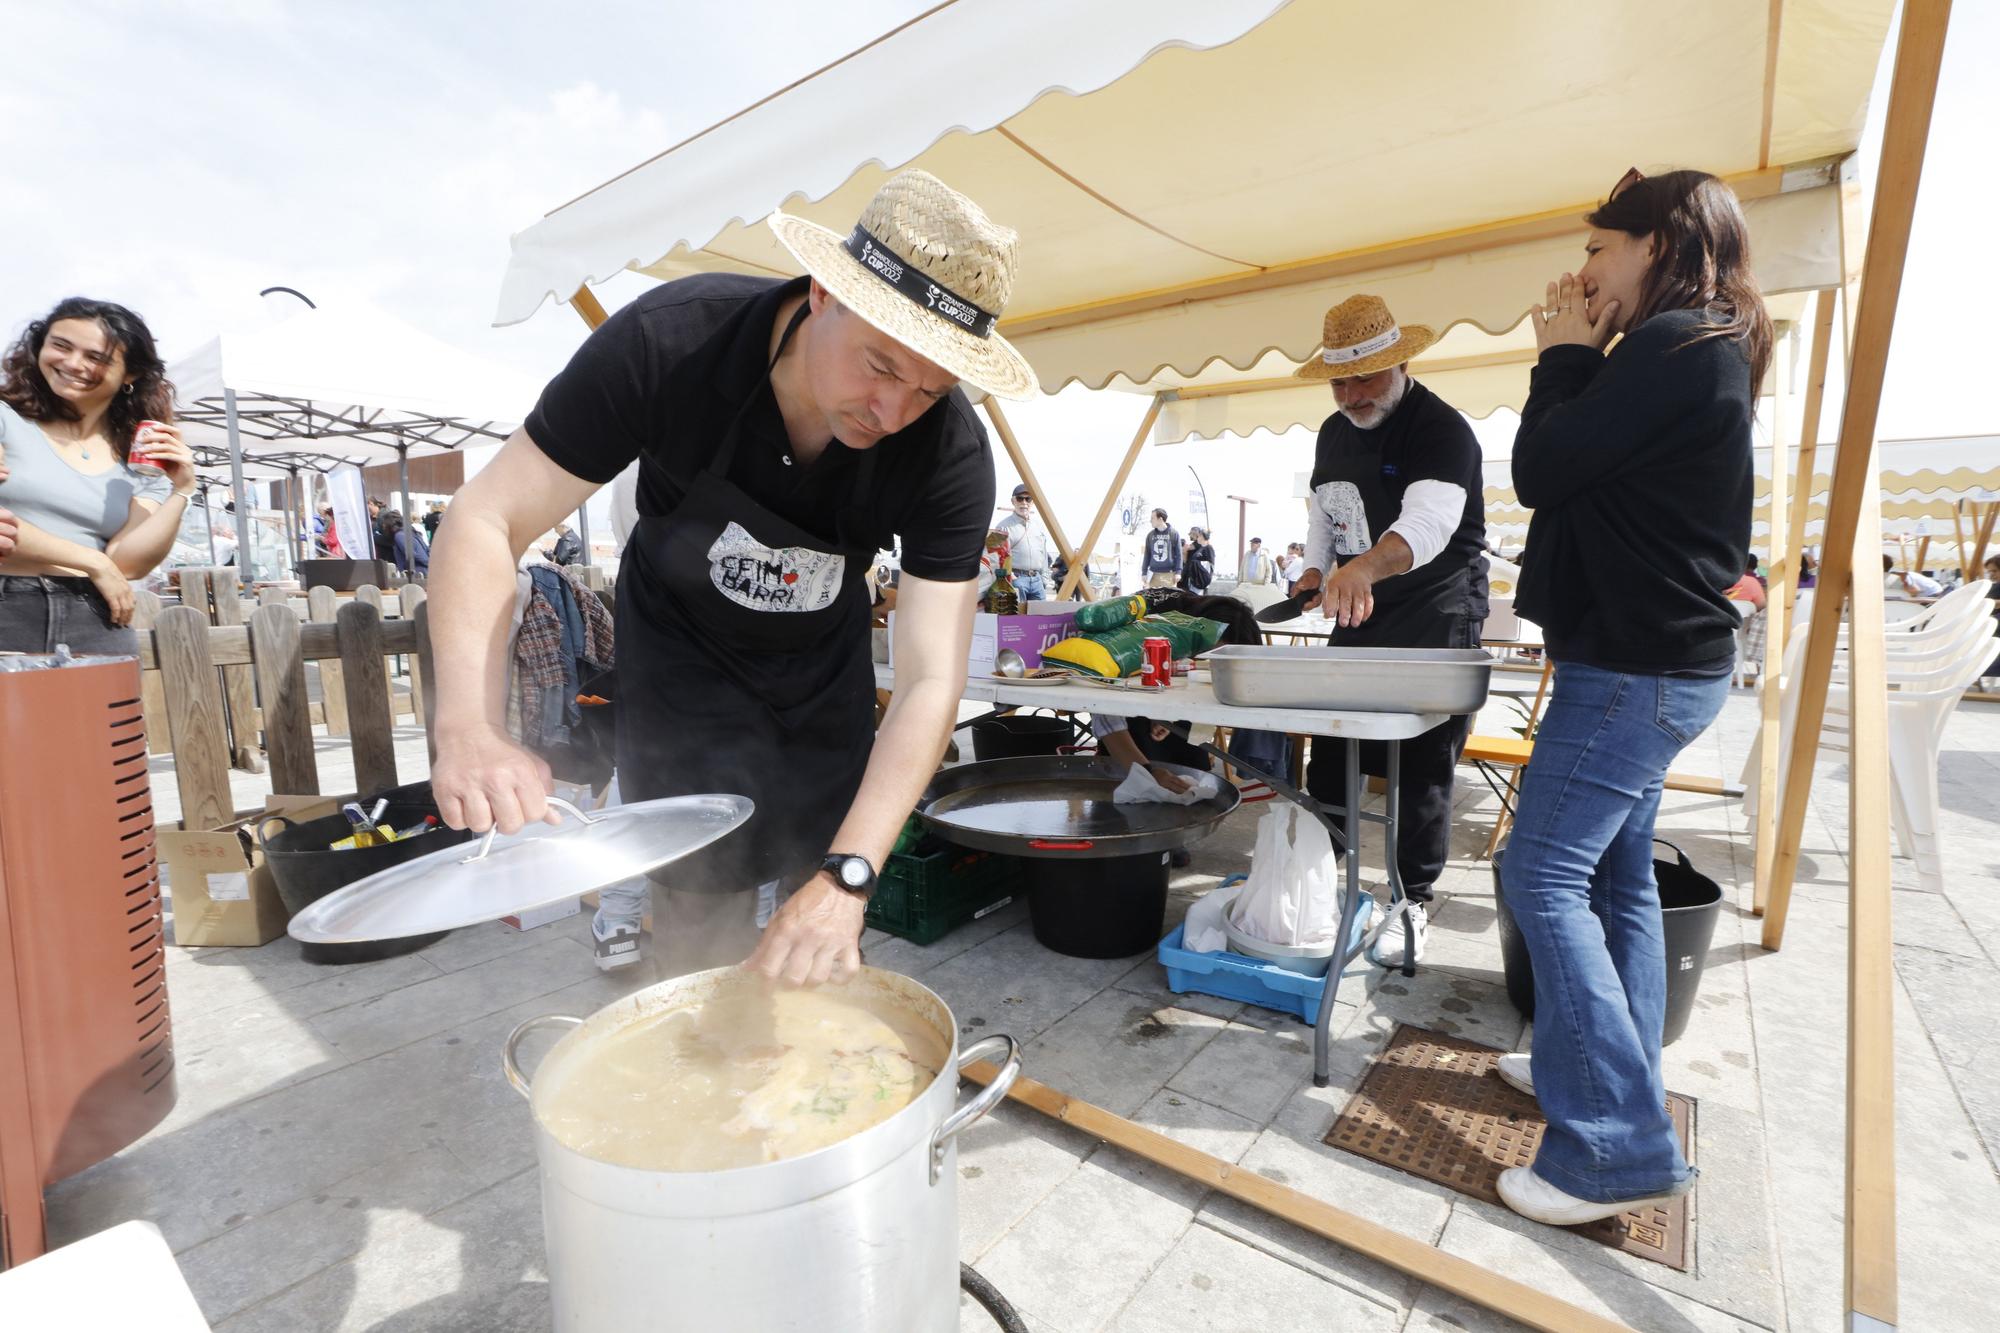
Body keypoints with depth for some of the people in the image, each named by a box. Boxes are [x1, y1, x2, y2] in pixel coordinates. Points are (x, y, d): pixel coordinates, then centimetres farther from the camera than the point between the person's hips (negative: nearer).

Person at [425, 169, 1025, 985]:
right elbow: (486, 524, -25)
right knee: (704, 924, -3)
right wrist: (471, 729, -40)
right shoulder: (668, 342, -29)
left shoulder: (950, 455, -28)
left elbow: (931, 682, -30)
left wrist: (847, 877, -41)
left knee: (827, 930, 11)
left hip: (824, 666, 2)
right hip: (682, 654, -1)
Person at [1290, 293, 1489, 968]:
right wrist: (1316, 569, 1)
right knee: (1330, 753, 9)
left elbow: (1428, 522, -34)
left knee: (1423, 767, -1)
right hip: (1358, 616, 7)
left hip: (1437, 618, -6)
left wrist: (1363, 566, -53)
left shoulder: (1442, 429, -16)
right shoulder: (1333, 433, 9)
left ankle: (1415, 903, 14)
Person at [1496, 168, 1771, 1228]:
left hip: (1635, 668, -11)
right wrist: (1575, 360, 13)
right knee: (1615, 874, 16)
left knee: (1543, 879, -9)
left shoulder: (1673, 346, -15)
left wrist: (1565, 356, -3)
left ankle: (1619, 1147, 0)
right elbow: (1590, 471, 17)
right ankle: (1606, 1074, 30)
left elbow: (1541, 472, -16)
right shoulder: (1702, 352, 18)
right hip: (1658, 661, 11)